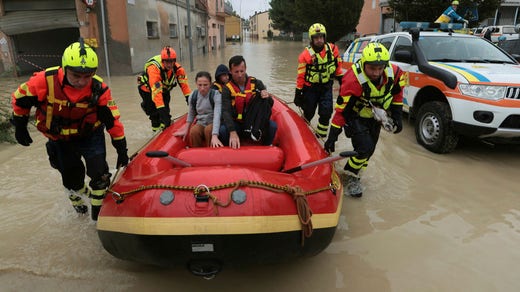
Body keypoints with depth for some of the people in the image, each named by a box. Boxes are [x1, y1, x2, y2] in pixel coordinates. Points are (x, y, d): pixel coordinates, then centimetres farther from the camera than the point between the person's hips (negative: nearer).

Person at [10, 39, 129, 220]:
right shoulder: (45, 80, -26)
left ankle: (98, 213, 12)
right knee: (72, 178, 14)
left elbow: (112, 120, -15)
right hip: (60, 141, 1)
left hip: (90, 135, -1)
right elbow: (20, 99, -6)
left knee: (100, 175, -11)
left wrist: (122, 149, -11)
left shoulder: (99, 89, -23)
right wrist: (20, 127, 4)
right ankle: (77, 198, 49)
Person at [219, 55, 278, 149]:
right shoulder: (227, 89, -5)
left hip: (255, 122, 1)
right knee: (222, 130, -30)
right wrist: (233, 133, -34)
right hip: (237, 124, 0)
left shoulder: (256, 83, 0)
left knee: (273, 126, -27)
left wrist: (268, 97, -22)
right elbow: (226, 112, -18)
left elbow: (270, 104, 5)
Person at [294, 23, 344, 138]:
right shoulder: (305, 55, -18)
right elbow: (301, 76, -13)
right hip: (310, 88, -2)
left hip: (326, 86, 2)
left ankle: (321, 135, 8)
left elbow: (338, 67, 7)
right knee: (309, 113, 11)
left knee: (326, 112, -9)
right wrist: (298, 94, -10)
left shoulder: (332, 49, -7)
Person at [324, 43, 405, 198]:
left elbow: (397, 94, 2)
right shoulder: (353, 80, -35)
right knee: (364, 147, -20)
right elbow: (341, 110, -29)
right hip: (355, 117, -5)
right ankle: (350, 177, 1)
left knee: (369, 150, 13)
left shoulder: (394, 73, -21)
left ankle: (354, 174, 34)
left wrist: (397, 116, 1)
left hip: (375, 116, 6)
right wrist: (332, 136, -27)